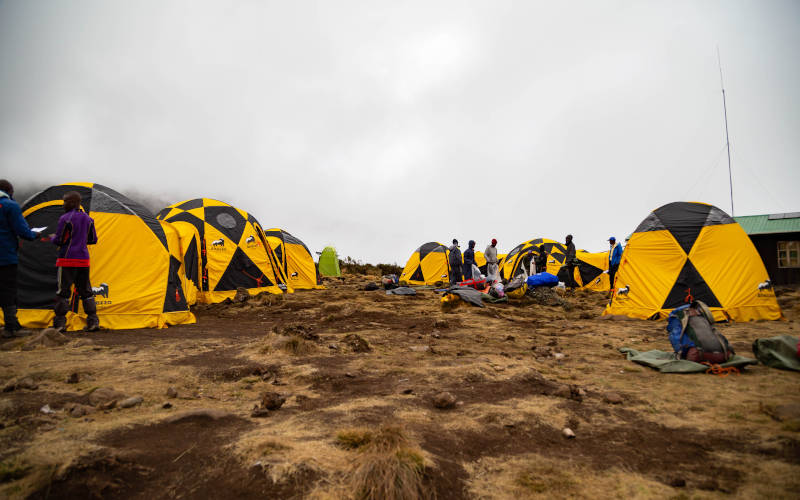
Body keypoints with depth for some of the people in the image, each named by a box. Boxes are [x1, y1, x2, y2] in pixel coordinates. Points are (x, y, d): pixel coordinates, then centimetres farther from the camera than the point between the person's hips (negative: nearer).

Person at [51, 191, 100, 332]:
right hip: (84, 260, 6)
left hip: (68, 259, -6)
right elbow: (93, 240, 14)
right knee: (85, 290, 10)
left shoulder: (65, 218, -9)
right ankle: (93, 322, 7)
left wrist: (52, 237, 12)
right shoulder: (88, 219, 9)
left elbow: (59, 240, -9)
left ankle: (59, 324, 3)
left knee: (63, 290, 0)